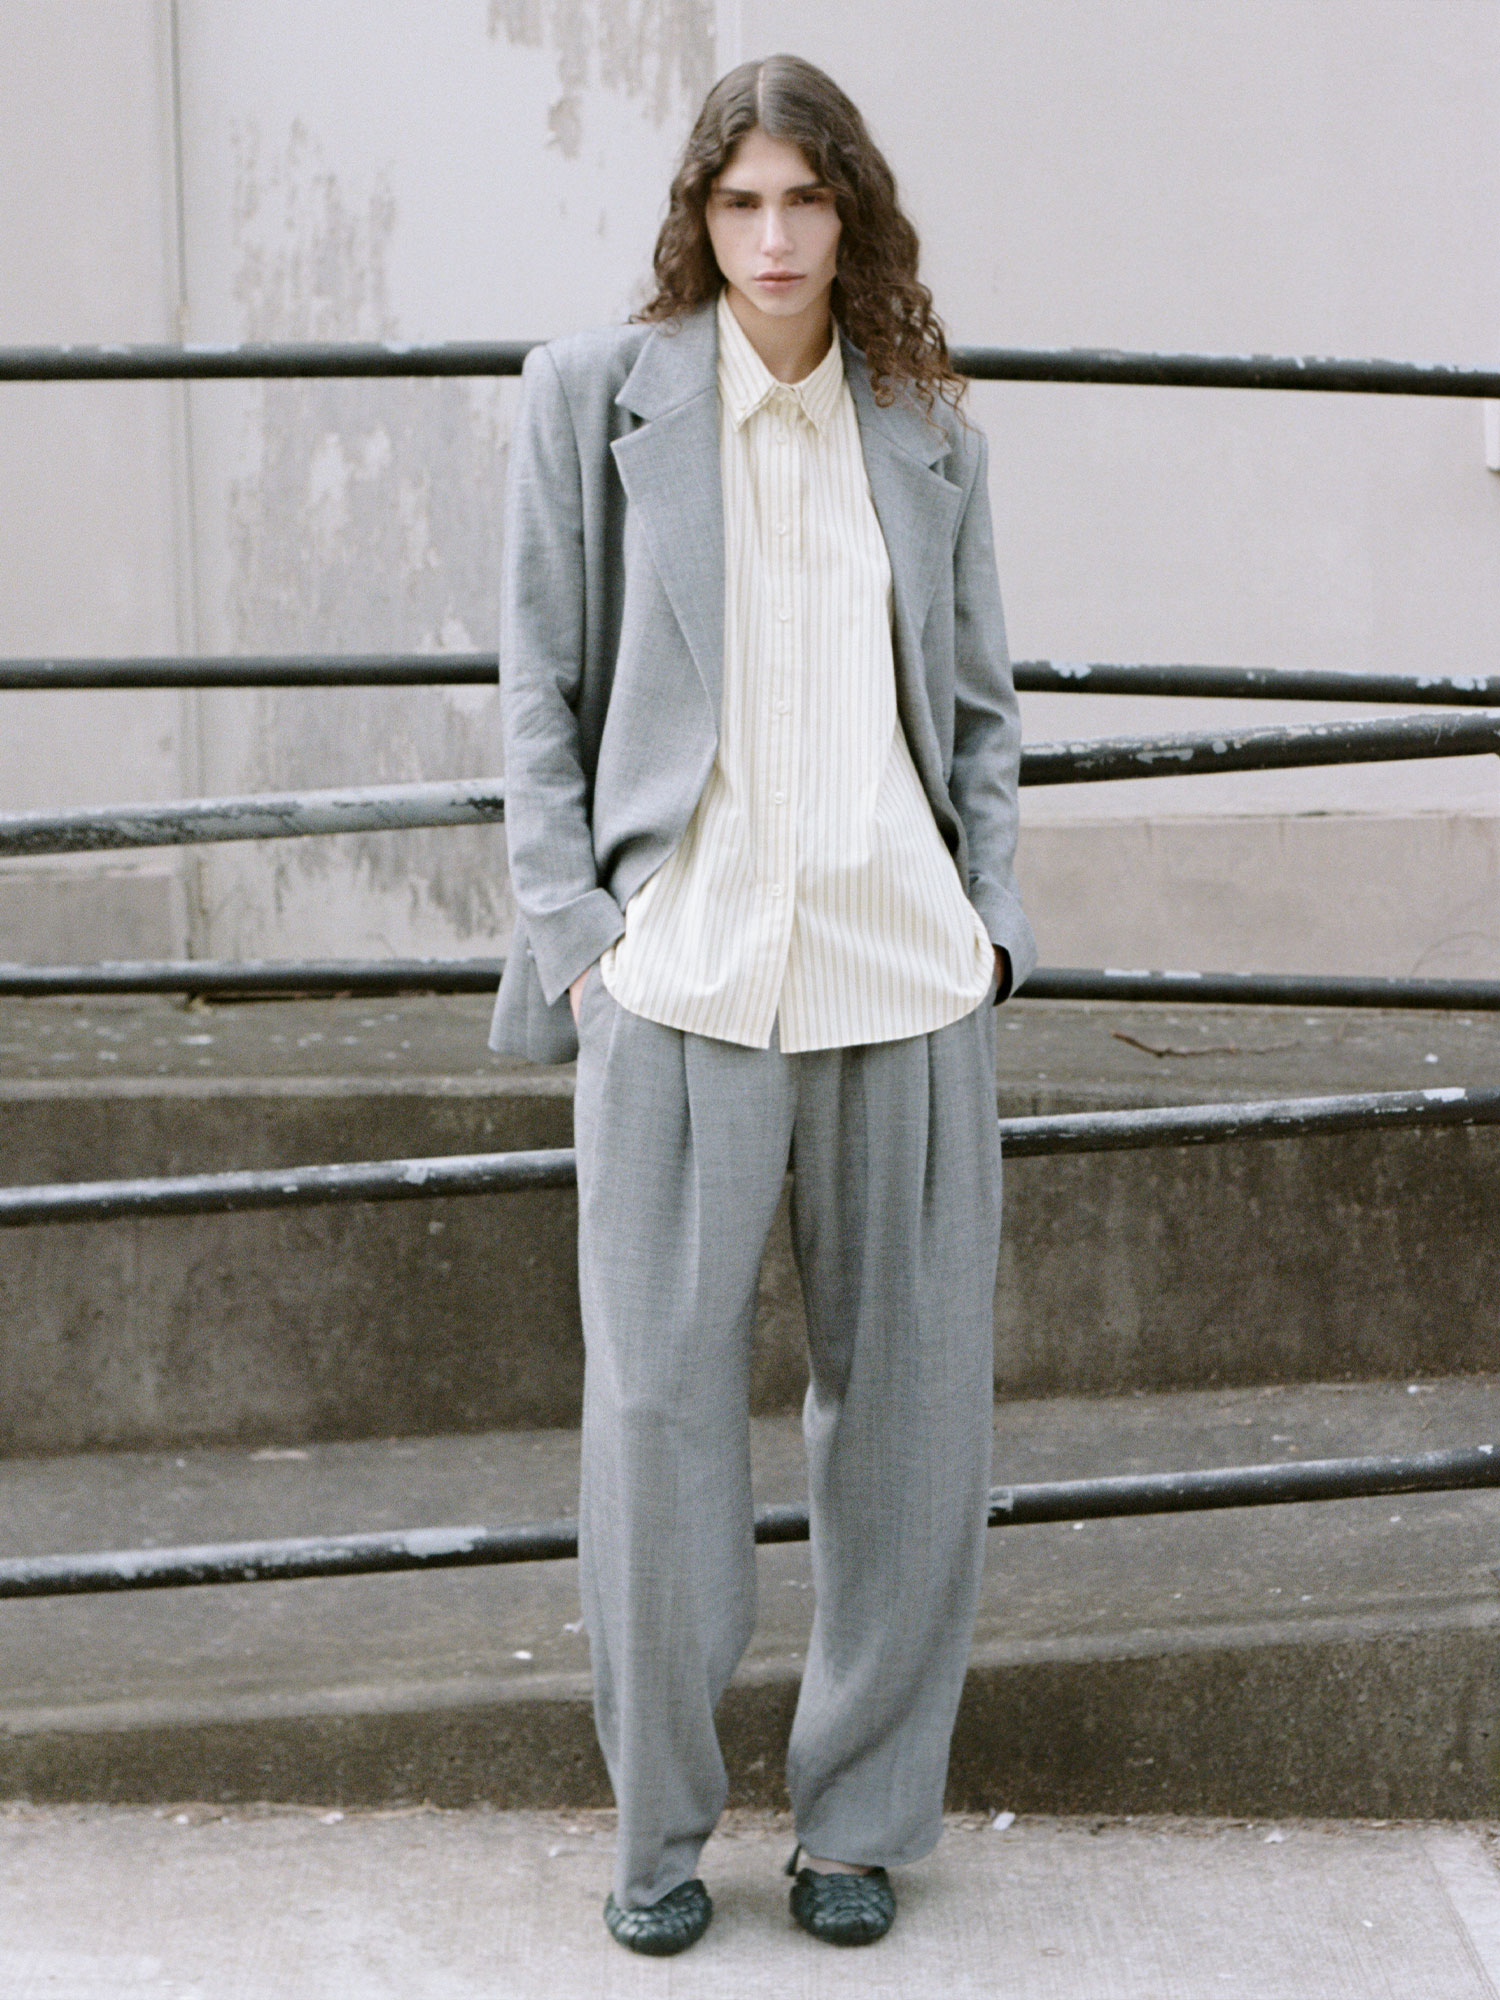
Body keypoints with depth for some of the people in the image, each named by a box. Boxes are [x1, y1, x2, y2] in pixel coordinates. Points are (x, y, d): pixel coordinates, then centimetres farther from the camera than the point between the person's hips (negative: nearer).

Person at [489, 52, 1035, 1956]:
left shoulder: (928, 425, 13)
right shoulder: (596, 390, 6)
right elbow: (540, 680, 5)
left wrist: (992, 915, 5)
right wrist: (570, 922, -3)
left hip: (902, 974, 3)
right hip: (684, 966, -2)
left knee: (910, 1405, 6)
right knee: (658, 1404, -1)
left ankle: (860, 1819, 20)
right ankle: (659, 1833, 15)